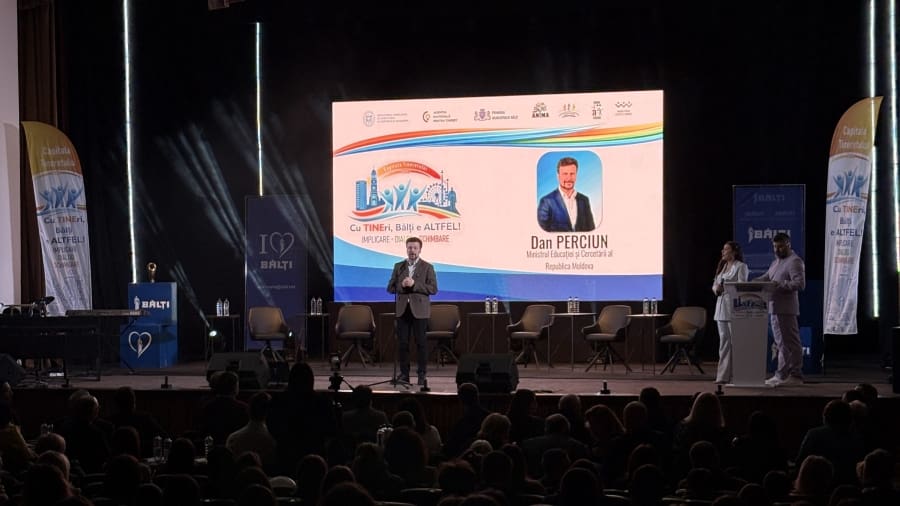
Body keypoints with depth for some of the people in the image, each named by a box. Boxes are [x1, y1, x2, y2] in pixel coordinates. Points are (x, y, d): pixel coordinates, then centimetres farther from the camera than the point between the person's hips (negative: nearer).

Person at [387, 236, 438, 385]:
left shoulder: (427, 267, 2)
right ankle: (404, 373, 7)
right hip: (402, 310, 3)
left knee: (421, 343, -3)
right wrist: (401, 285, -11)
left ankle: (422, 374, 3)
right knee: (402, 343, 1)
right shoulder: (398, 266, 12)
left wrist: (414, 284, -16)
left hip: (419, 310, -3)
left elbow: (433, 289, -7)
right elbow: (390, 287, 9)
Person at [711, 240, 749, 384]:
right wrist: (716, 288, -2)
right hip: (721, 306, 7)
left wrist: (725, 287, -20)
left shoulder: (741, 267, -3)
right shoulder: (722, 266, 19)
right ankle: (723, 375, 8)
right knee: (724, 340, 7)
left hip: (734, 306, -7)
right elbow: (714, 285, 19)